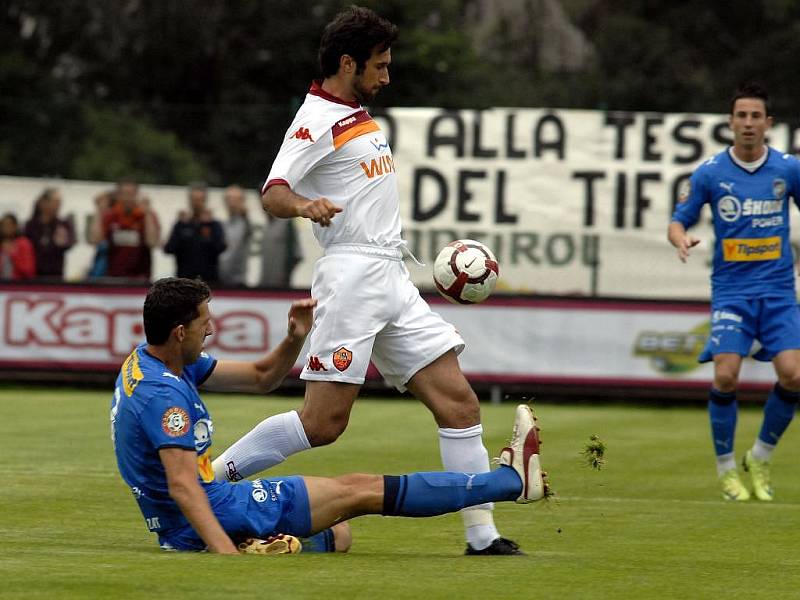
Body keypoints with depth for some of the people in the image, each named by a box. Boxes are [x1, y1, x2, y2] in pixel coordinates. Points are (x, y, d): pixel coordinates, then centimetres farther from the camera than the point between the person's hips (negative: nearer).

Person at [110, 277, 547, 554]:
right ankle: (512, 479, 2)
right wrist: (227, 554, -44)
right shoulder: (164, 395, -24)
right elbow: (182, 487, -34)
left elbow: (260, 378, 13)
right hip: (214, 514, -11)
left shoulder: (148, 360, 7)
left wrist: (295, 339, -5)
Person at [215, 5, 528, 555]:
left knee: (458, 403, -1)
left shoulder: (361, 117, 20)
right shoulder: (317, 120, -7)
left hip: (394, 281, 9)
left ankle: (484, 536, -1)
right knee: (323, 423, -13)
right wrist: (302, 204, -42)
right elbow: (272, 194, -19)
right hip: (353, 277, -9)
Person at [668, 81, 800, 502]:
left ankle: (760, 459, 11)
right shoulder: (709, 173, -1)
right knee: (726, 375, -16)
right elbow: (678, 221, 4)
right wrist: (681, 238, -20)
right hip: (731, 289, -1)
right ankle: (726, 468, 4)